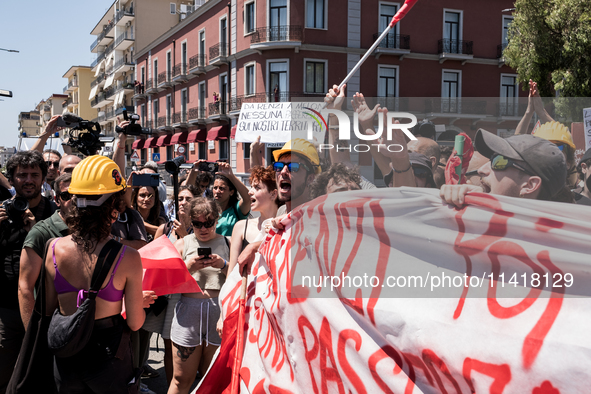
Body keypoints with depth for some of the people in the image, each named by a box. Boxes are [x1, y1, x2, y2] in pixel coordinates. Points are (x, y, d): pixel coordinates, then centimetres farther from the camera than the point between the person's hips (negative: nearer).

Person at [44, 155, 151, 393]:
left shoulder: (54, 248, -13)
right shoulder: (127, 257, -21)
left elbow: (49, 309, 0)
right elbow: (135, 323, -12)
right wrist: (141, 302, 9)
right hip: (108, 353, -2)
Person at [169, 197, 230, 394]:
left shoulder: (227, 243, 9)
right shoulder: (182, 244, 10)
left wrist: (224, 265, -12)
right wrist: (188, 267, -11)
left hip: (220, 312, 0)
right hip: (188, 313, 0)